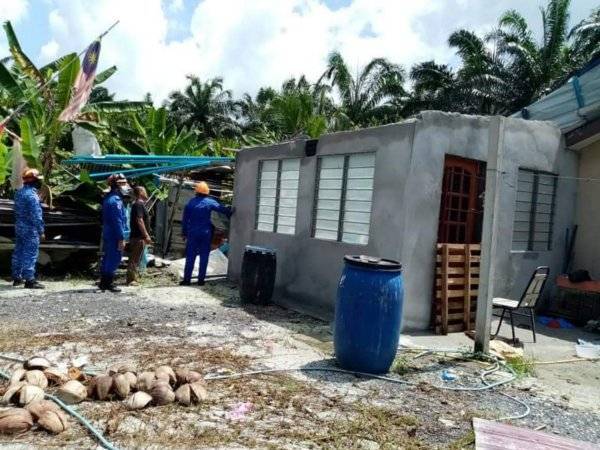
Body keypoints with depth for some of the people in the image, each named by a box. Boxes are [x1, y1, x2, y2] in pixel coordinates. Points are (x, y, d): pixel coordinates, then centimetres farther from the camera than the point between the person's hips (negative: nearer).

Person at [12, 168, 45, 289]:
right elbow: (36, 215, -21)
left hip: (19, 227, 10)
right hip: (30, 229, -10)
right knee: (30, 254, -5)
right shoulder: (32, 195, -19)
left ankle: (17, 278, 24)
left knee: (18, 252, 15)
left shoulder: (19, 193, 11)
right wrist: (41, 231, -17)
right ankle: (29, 280, -2)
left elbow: (17, 211, 16)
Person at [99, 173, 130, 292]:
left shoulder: (108, 198, 15)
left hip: (107, 234, 10)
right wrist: (121, 239, -20)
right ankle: (108, 283, 1)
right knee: (114, 259, -4)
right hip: (114, 236, -10)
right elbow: (118, 221, -21)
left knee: (107, 258, 16)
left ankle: (103, 282, 23)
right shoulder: (116, 201, -18)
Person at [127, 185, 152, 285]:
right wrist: (146, 236, -21)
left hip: (137, 237, 10)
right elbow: (140, 221, -22)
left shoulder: (139, 204, 17)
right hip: (138, 237, -10)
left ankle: (135, 278, 20)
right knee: (135, 259, -6)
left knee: (135, 259, 14)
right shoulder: (139, 205, -14)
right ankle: (132, 279, -3)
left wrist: (146, 236, 22)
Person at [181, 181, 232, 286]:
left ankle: (187, 279, 6)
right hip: (205, 233, -1)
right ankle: (201, 279, 7)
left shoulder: (190, 203, 3)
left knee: (190, 257, 6)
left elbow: (185, 219, 6)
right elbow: (223, 209, -2)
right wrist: (230, 211, 18)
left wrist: (184, 233, 13)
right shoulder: (210, 202, -4)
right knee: (204, 257, 6)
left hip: (192, 233, 2)